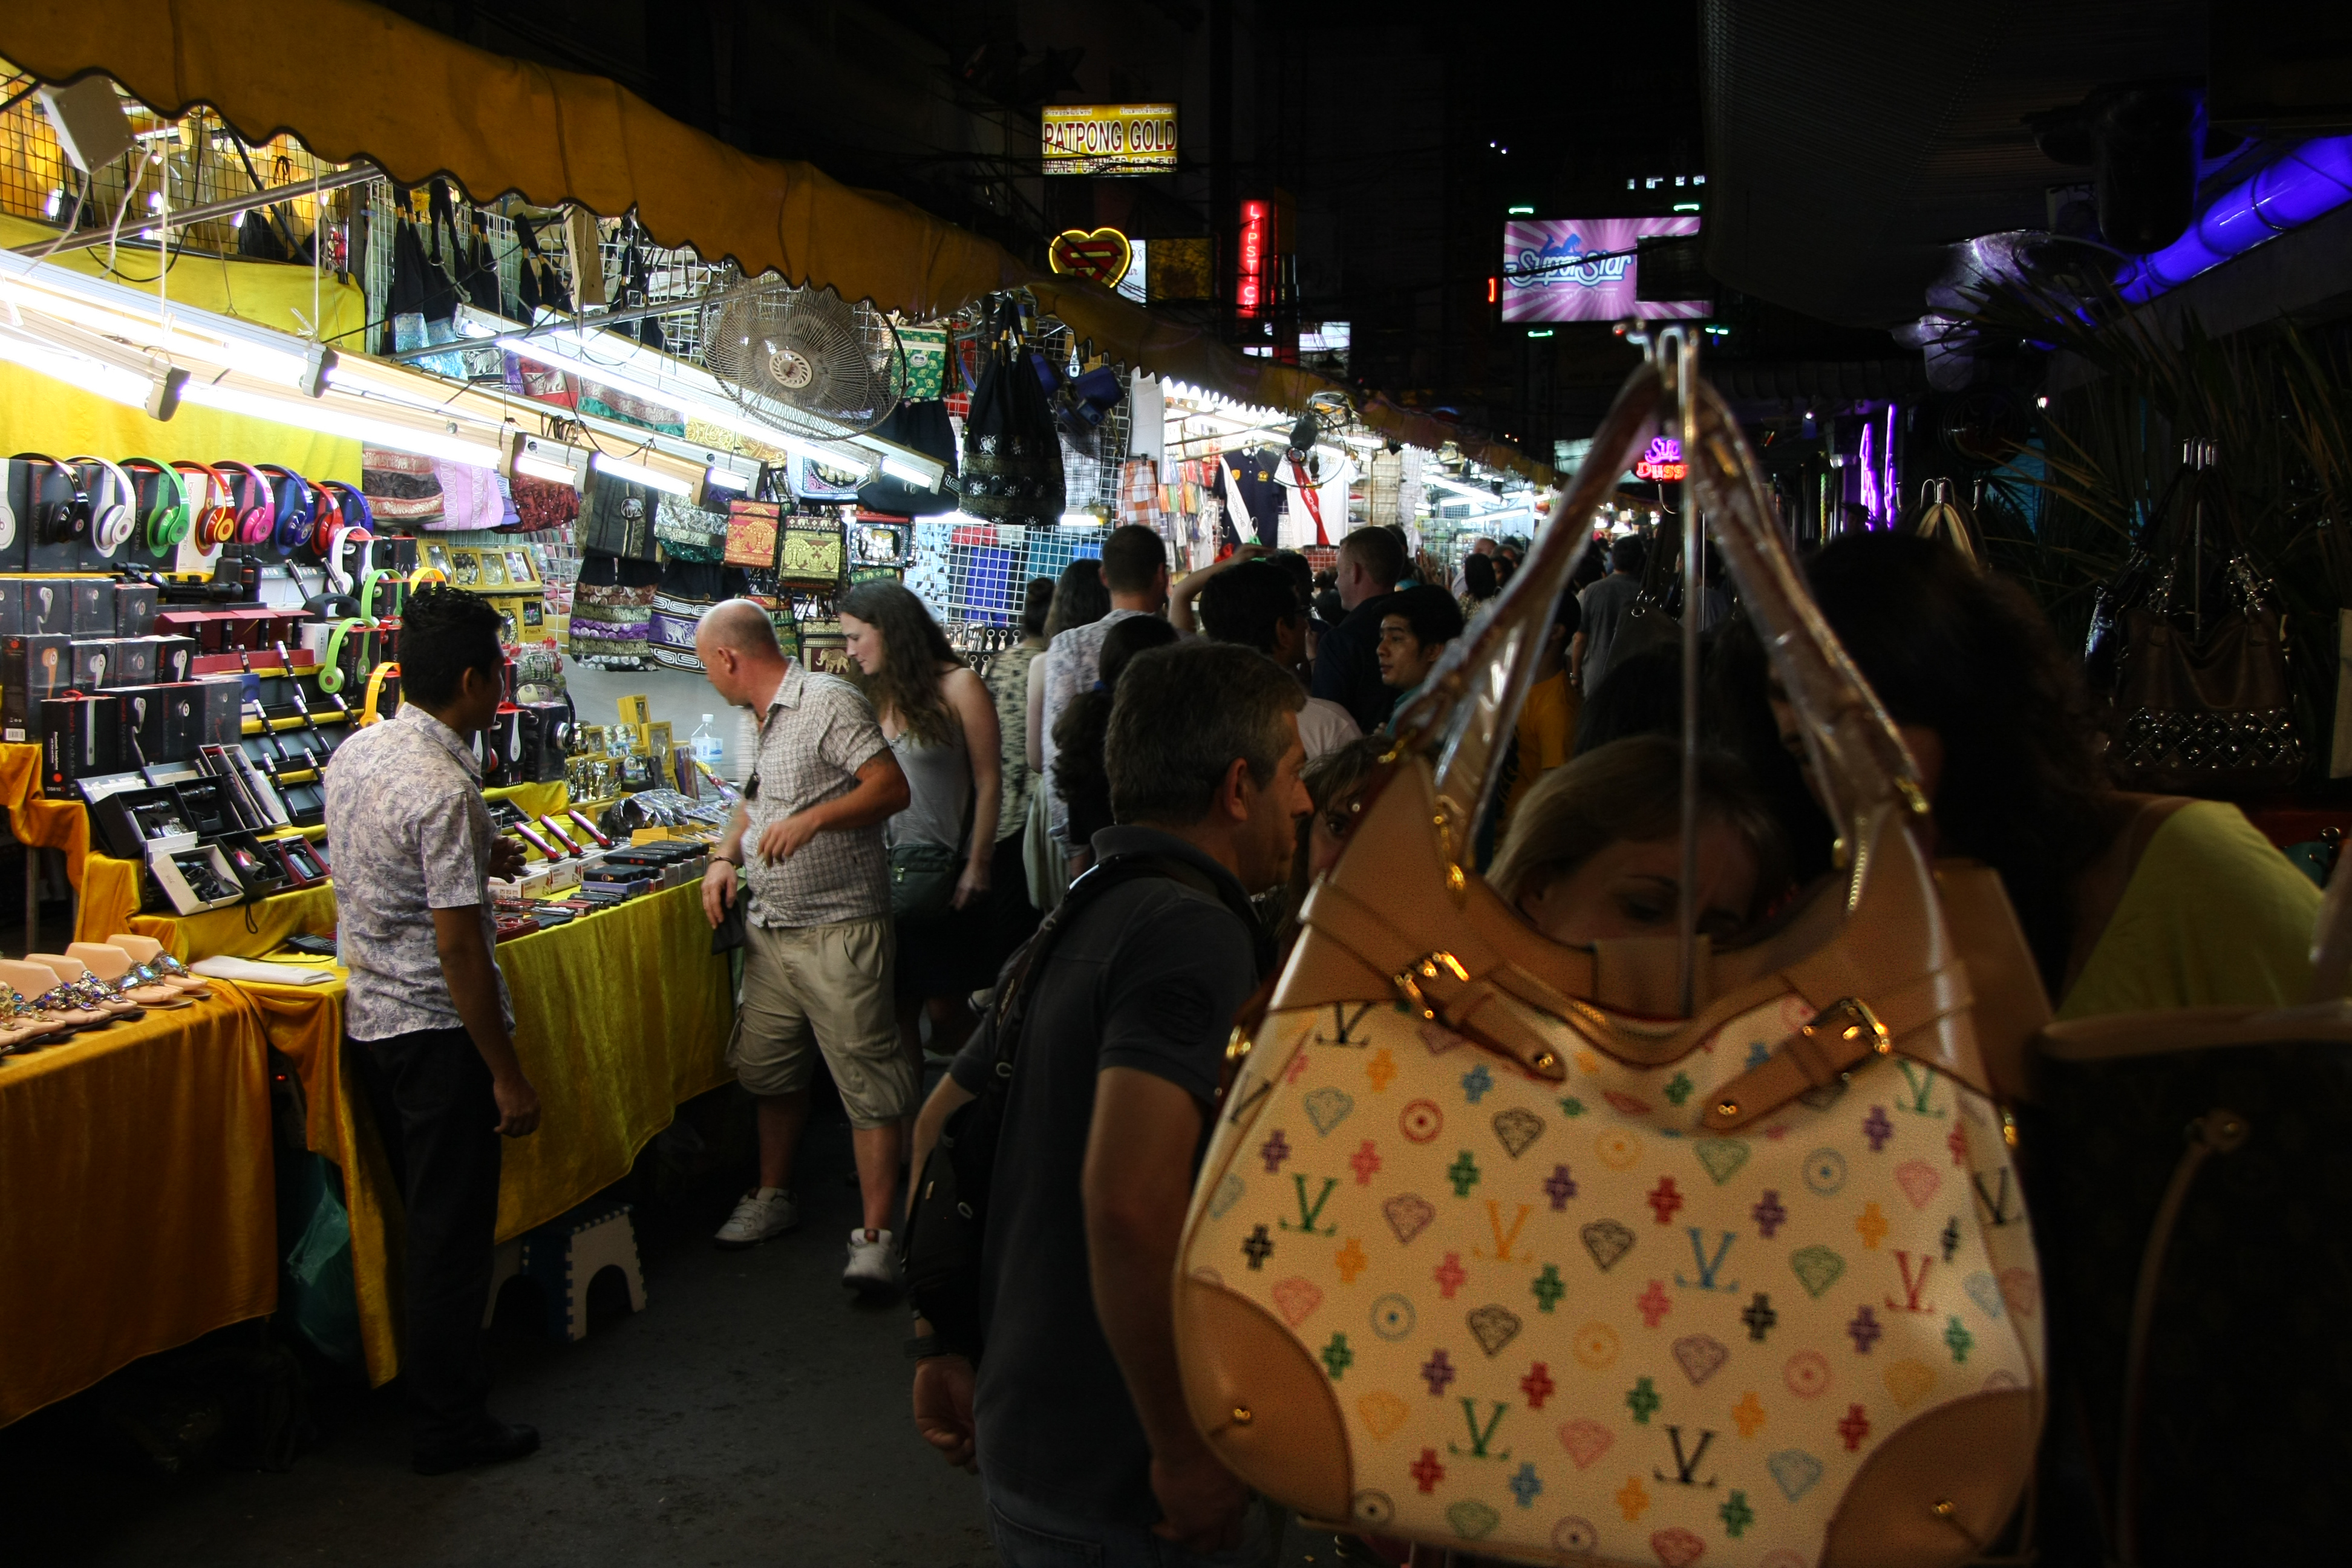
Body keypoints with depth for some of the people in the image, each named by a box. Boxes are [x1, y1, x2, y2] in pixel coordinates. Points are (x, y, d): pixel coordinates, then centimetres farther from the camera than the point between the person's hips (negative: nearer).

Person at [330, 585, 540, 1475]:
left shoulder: (354, 755, 4)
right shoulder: (445, 790, -23)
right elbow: (457, 948, -24)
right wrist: (508, 1077, -18)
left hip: (368, 1020, 9)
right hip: (437, 1033, -9)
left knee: (419, 1215, 22)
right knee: (454, 1232, 3)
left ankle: (423, 1377, 37)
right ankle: (450, 1426, 14)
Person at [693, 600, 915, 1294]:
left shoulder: (829, 702, -12)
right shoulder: (763, 720, 17)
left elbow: (893, 789, -18)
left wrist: (814, 818, -28)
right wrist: (725, 855, 10)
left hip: (838, 930, -9)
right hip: (769, 927, 9)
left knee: (866, 1078, -7)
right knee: (770, 1068, 18)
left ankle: (875, 1235, -4)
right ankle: (773, 1197, 35)